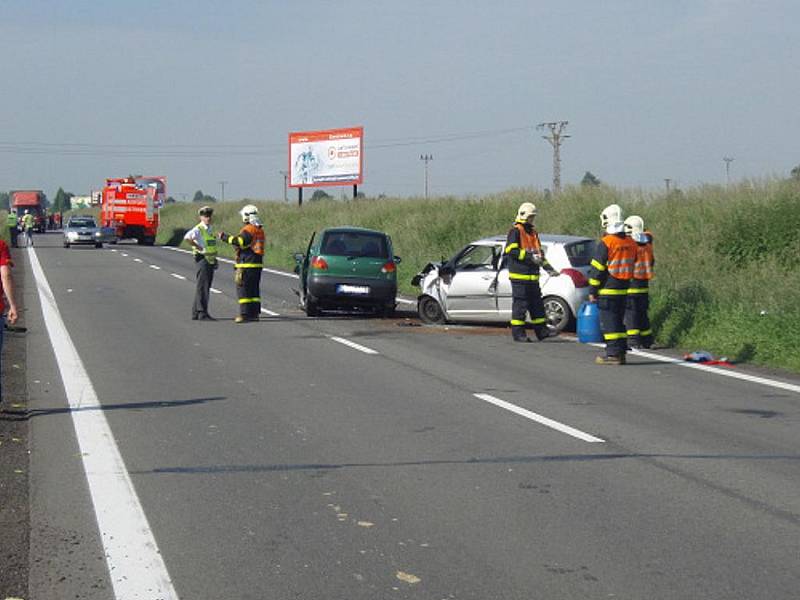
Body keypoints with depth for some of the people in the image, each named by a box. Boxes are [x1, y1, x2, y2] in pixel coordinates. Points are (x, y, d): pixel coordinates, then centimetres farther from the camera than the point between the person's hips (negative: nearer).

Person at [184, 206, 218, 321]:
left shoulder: (210, 229, 17)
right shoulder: (198, 229, -12)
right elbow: (187, 237, -30)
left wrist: (215, 259, 21)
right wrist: (198, 247, -22)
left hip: (210, 260, 9)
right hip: (202, 259, -9)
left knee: (206, 287, 11)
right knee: (202, 287, -9)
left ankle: (196, 313, 18)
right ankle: (202, 313, -10)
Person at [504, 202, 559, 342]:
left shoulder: (533, 232, 20)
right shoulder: (515, 231, -7)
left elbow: (539, 252, 25)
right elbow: (511, 250, -17)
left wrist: (547, 267, 13)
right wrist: (529, 256, -22)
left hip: (532, 276, 8)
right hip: (519, 275, -8)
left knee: (537, 304, 10)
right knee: (520, 304, -5)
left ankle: (541, 330, 15)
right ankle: (518, 333, -1)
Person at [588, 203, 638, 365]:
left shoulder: (605, 243, -13)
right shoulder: (631, 244, 9)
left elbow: (597, 270, -12)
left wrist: (592, 291, -6)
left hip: (607, 291, -7)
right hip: (623, 290, 7)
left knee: (609, 323, -5)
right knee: (619, 321, 14)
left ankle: (613, 354, -7)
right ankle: (621, 352, 16)